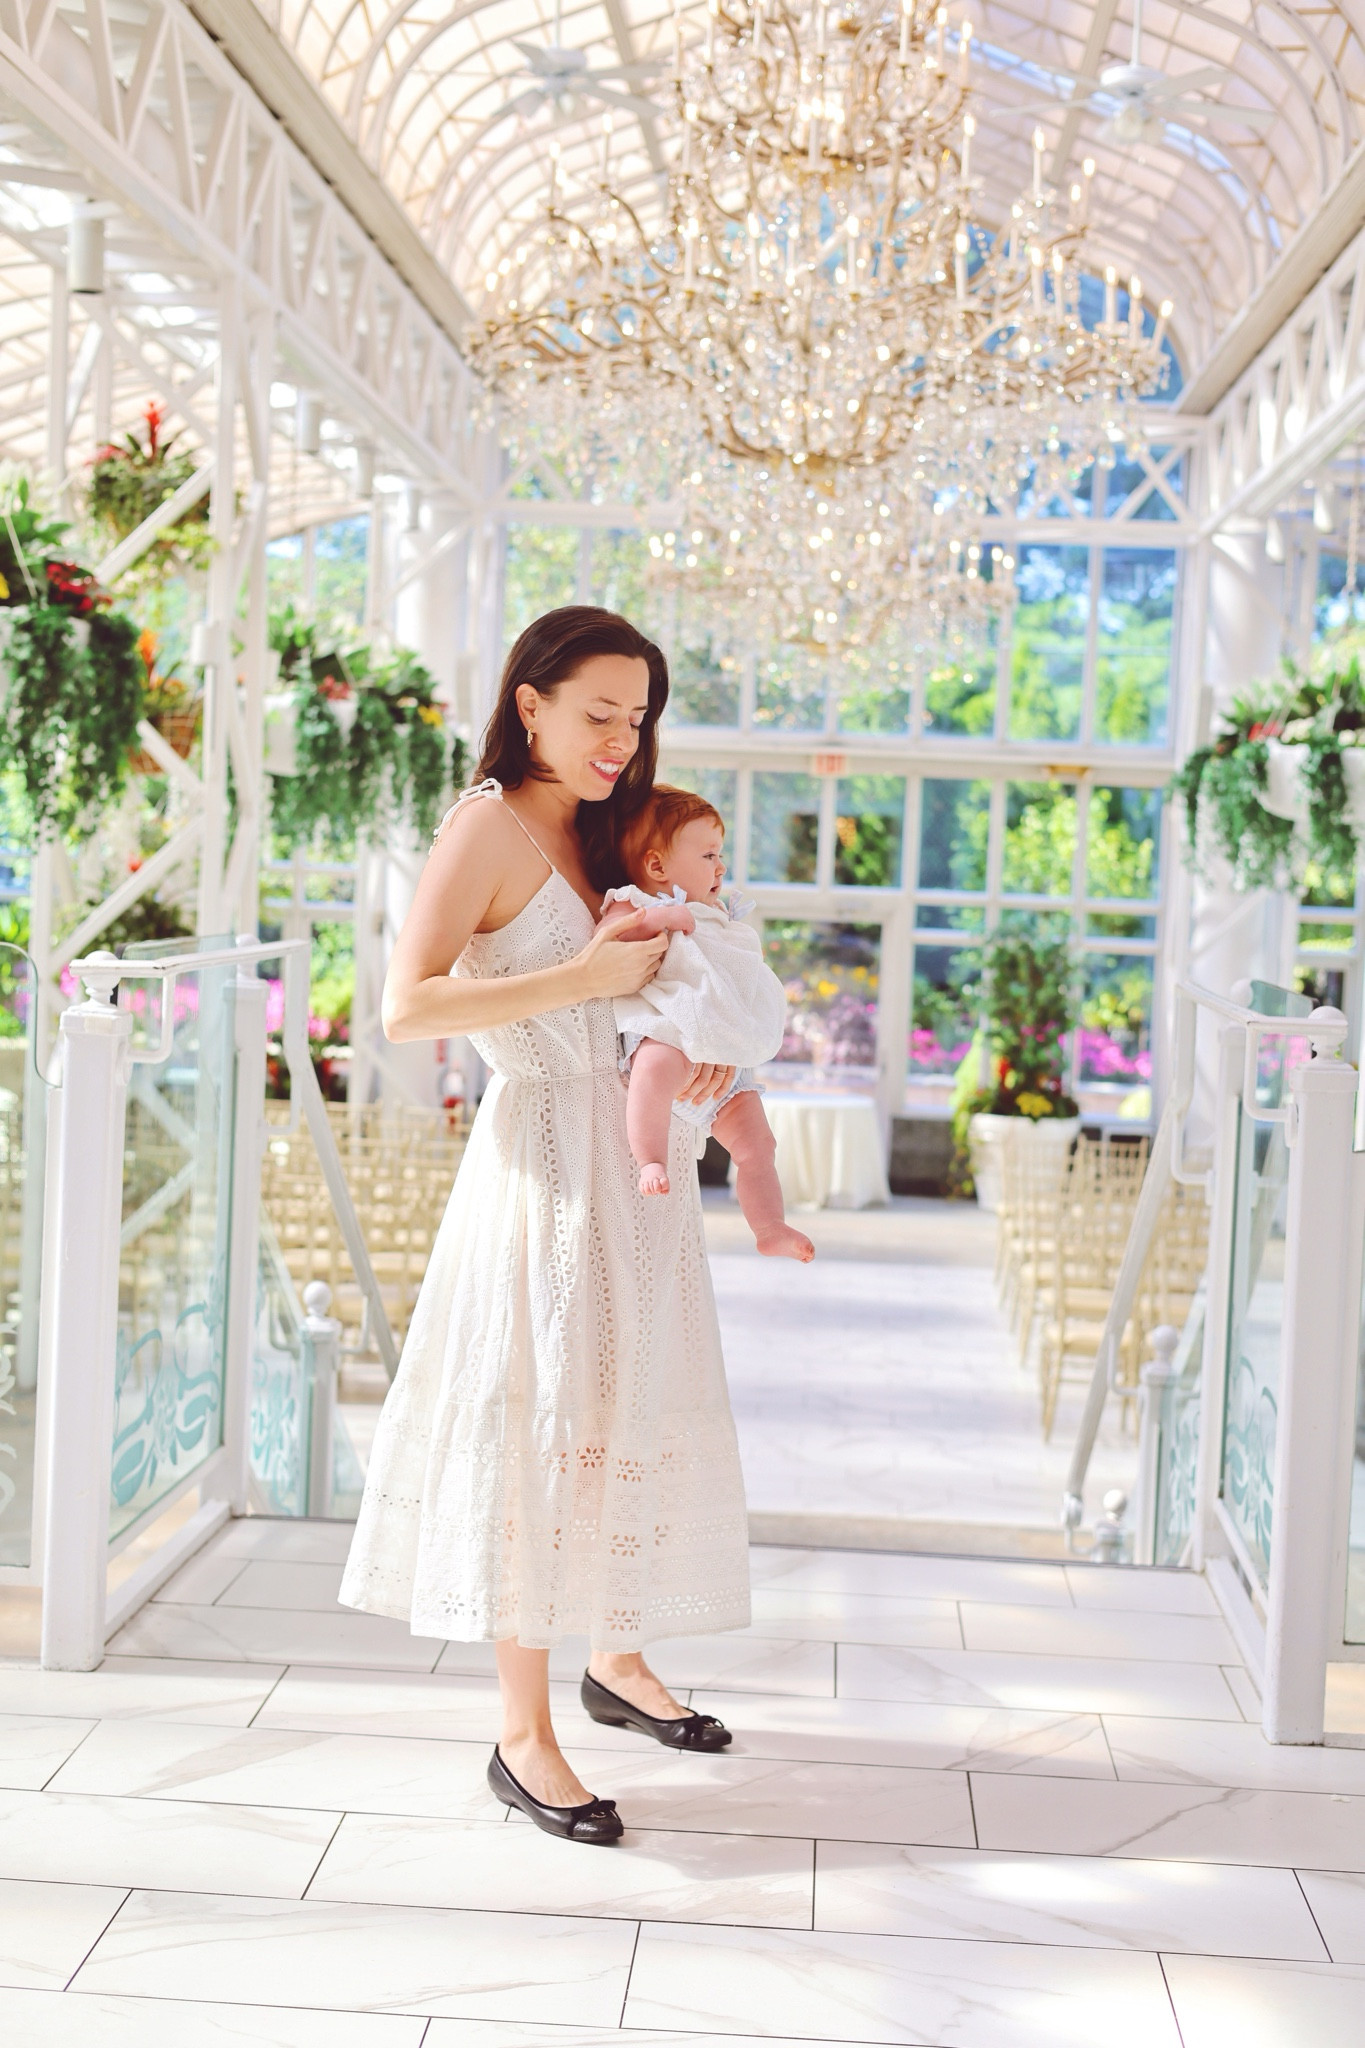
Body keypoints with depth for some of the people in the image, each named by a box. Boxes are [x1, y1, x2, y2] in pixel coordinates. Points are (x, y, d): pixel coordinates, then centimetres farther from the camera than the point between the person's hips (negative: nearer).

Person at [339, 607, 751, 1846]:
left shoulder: (599, 833, 13)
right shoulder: (490, 824, -10)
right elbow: (408, 1007, -20)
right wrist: (588, 977, -21)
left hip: (639, 1154, 8)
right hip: (549, 1152, -8)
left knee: (632, 1412, 15)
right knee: (539, 1428, -3)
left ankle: (619, 1661, 33)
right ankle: (524, 1734, 7)